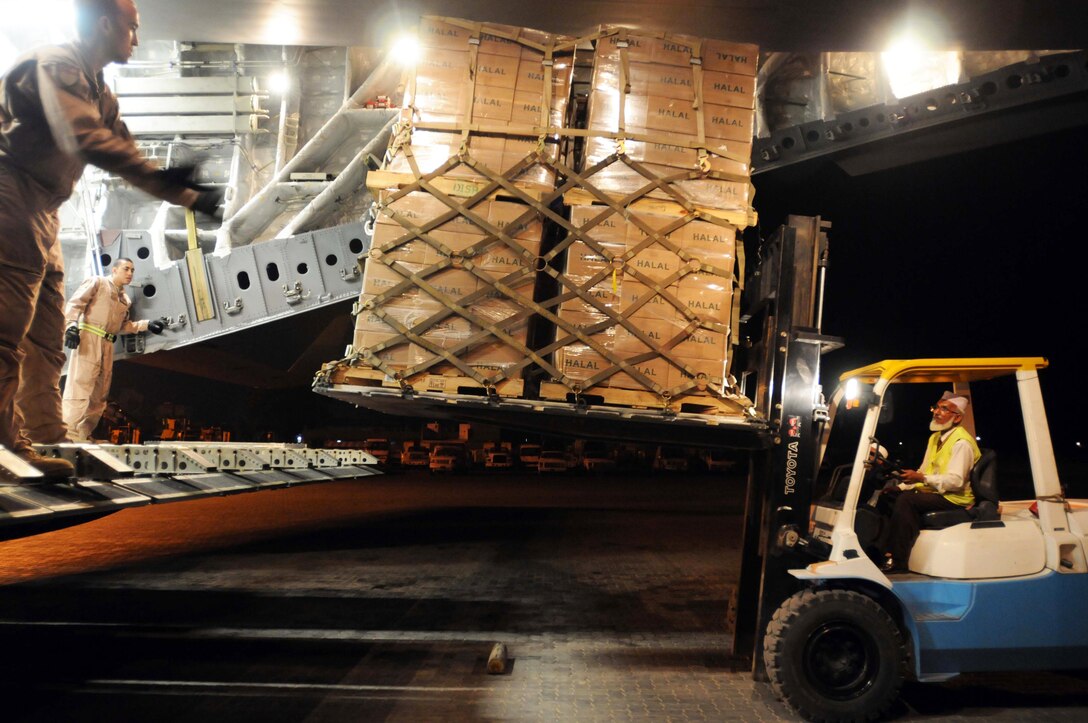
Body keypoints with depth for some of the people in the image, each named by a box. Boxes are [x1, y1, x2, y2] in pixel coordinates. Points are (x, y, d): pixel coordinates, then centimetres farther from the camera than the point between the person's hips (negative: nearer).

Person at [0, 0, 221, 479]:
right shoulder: (56, 65, -10)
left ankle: (46, 442, 11)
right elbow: (82, 137, -27)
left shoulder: (100, 95, 19)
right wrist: (159, 175, -36)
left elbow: (126, 154, 23)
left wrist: (189, 197, 16)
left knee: (45, 340, 8)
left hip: (41, 218, 10)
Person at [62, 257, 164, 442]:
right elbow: (75, 303, -4)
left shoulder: (125, 300, 25)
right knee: (80, 384, -15)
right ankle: (69, 433, -17)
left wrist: (147, 325, 15)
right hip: (88, 337, -8)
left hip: (107, 344, 8)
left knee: (100, 393, 7)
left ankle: (83, 434, 13)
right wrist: (71, 325, -19)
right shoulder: (97, 282, 5)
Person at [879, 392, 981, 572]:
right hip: (931, 493, 9)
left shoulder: (961, 442, -12)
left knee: (906, 500, -28)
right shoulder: (935, 438, 18)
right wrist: (901, 486, 6)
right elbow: (923, 472, 21)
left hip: (953, 498, -9)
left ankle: (897, 562, -28)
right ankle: (885, 553, -15)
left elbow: (955, 480, -23)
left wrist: (922, 478, -31)